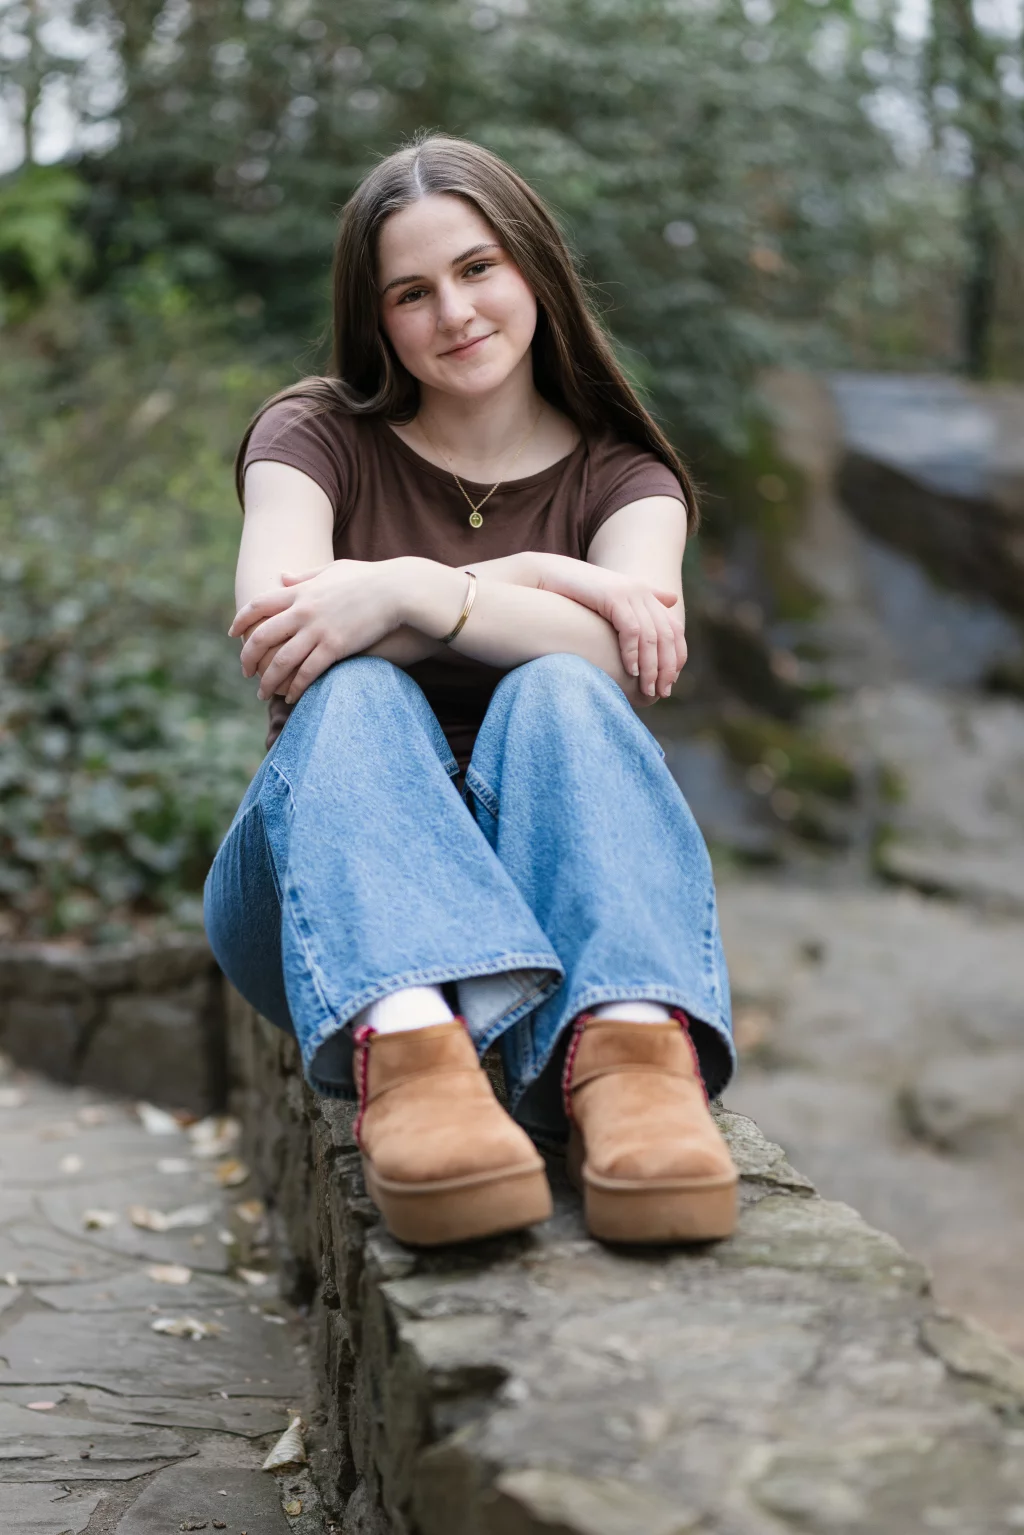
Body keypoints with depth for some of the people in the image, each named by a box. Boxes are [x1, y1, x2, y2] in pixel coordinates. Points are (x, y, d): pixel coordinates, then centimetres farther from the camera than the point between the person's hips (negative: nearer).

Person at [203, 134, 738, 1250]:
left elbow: (631, 655, -13)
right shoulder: (318, 435, 9)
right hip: (332, 898, 0)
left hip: (539, 885, 1)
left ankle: (628, 1043, -55)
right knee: (356, 696, -31)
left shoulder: (622, 475, 10)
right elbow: (270, 619, -12)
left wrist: (411, 589, -26)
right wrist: (532, 578, -12)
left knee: (558, 696, -29)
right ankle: (406, 1043, -59)